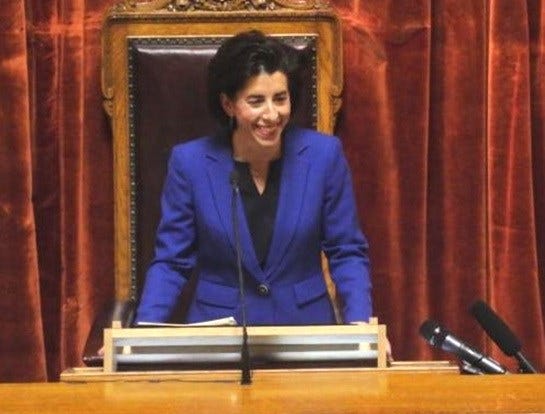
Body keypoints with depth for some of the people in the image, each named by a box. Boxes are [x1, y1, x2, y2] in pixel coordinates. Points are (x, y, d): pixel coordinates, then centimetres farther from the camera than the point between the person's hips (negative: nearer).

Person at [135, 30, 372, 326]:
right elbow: (171, 262, 3)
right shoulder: (190, 162, -5)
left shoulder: (324, 155, -4)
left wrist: (360, 323, -9)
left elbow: (346, 252, 5)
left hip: (305, 325, 1)